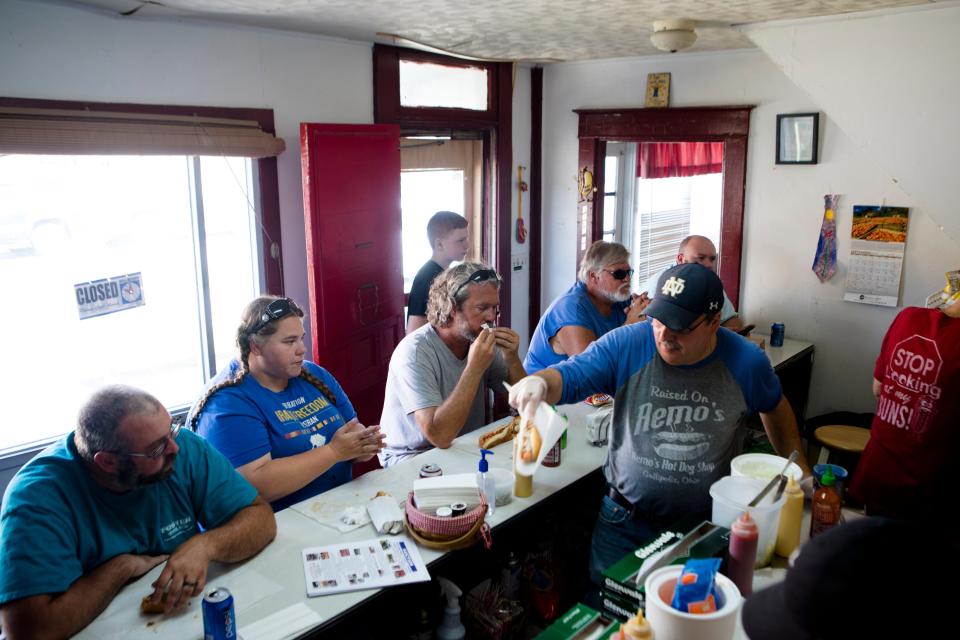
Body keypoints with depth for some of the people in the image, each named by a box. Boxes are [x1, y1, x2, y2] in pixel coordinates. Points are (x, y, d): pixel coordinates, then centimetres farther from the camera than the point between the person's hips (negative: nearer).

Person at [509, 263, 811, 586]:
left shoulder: (746, 360, -8)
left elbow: (775, 407, 12)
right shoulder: (625, 345, -15)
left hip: (707, 523, 1)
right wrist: (539, 382, -42)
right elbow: (568, 377, -20)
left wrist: (796, 463, 10)